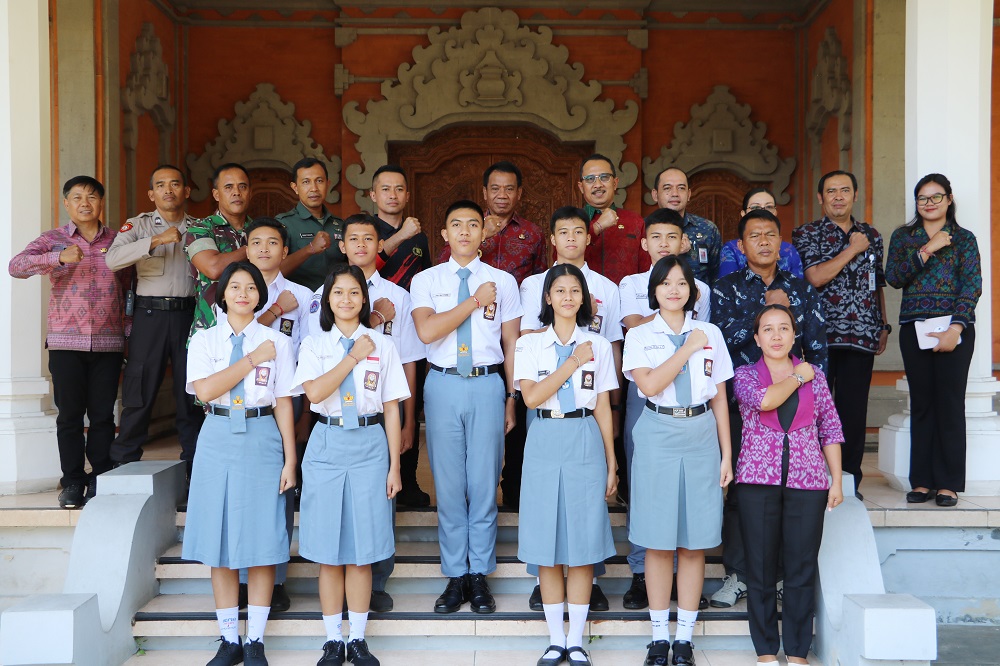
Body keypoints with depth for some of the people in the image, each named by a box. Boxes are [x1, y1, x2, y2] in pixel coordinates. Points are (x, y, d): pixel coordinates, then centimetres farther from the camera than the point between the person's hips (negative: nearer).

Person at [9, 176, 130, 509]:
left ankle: (100, 480, 13)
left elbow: (128, 289, 13)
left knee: (103, 414, 4)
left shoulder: (118, 241, 8)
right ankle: (73, 482, 11)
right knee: (70, 414, 2)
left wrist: (128, 332, 5)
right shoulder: (53, 240, 3)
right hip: (66, 342, -1)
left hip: (108, 343, 1)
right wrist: (59, 257, -28)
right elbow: (16, 266, -13)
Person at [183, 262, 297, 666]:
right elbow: (205, 390, -9)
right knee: (220, 541, 3)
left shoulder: (276, 342, 5)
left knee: (262, 540, -1)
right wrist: (253, 359, -9)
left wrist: (290, 460, -2)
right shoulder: (204, 340, 8)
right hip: (218, 439, 1)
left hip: (262, 439, -1)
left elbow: (283, 404, 2)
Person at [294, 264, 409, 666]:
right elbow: (315, 392, -11)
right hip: (327, 444, 0)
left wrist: (394, 466, 2)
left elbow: (391, 409, 6)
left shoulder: (382, 346, 8)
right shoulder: (315, 345, 7)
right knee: (328, 550, 3)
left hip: (369, 444, 0)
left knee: (362, 549, 1)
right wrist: (354, 356, -10)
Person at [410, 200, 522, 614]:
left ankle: (480, 576, 15)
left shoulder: (503, 281, 8)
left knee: (484, 482, 3)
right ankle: (456, 576, 17)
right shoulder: (426, 280, 6)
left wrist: (512, 399, 6)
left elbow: (511, 345, 9)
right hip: (443, 384, 0)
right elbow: (426, 331, -12)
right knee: (448, 484, 5)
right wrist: (474, 301, -9)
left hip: (487, 385, 0)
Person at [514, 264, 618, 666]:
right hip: (545, 442, 0)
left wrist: (611, 464, 6)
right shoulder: (530, 344, 5)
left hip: (586, 444, 0)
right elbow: (531, 397, -10)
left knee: (583, 545, 2)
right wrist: (573, 362, -13)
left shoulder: (598, 345, 7)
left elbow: (603, 408, 7)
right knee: (547, 546, 3)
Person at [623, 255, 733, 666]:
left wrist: (726, 454, 6)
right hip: (657, 437, -1)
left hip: (701, 436, 2)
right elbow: (650, 385, -12)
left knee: (694, 542, 3)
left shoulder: (710, 334, 10)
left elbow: (719, 398, 10)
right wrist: (689, 348, -9)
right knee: (658, 542, 2)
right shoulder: (639, 336, 5)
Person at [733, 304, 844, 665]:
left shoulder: (815, 375, 10)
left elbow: (830, 429, 10)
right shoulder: (745, 374, 6)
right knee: (761, 568, 4)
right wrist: (797, 378, -2)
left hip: (807, 481, 1)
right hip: (758, 480, -1)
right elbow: (764, 400, -16)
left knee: (802, 568, 3)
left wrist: (837, 481, 5)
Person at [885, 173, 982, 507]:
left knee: (950, 403, -3)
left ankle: (948, 483, 3)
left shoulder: (964, 238, 7)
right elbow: (893, 277, -2)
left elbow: (972, 285, -3)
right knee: (921, 404, 3)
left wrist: (956, 328, -14)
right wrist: (928, 250, -11)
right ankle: (922, 480, 9)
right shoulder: (903, 237, 12)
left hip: (955, 327, -2)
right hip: (914, 328, 2)